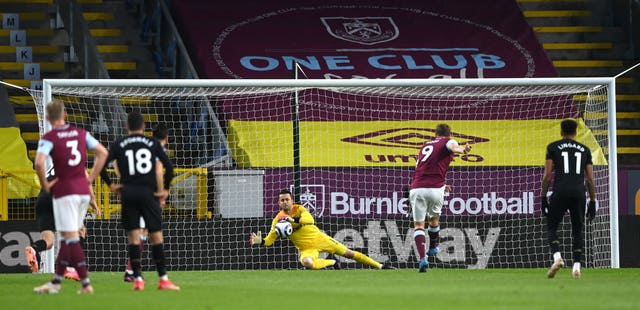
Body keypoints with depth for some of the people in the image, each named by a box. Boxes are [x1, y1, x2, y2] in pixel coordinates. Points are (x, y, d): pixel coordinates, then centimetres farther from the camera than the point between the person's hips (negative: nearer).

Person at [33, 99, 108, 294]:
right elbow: (103, 152, 10)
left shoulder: (49, 138, -9)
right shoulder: (80, 133, 8)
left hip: (64, 190, -6)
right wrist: (91, 178, 12)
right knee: (68, 238, 14)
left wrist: (45, 185, -9)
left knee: (71, 239, -3)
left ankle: (86, 283, -8)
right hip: (83, 190, 6)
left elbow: (39, 162, -24)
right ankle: (56, 282, 19)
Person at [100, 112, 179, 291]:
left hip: (128, 194, 1)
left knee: (133, 236, 4)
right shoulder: (152, 143, 7)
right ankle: (163, 279, 1)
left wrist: (110, 185, 5)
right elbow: (169, 166, -1)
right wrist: (165, 189, 7)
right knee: (156, 236, 3)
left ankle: (137, 278, -3)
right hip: (149, 194, -1)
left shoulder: (119, 145, 8)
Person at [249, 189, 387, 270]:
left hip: (320, 239, 0)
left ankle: (378, 266, 18)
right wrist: (260, 241, -30)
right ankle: (333, 263, -8)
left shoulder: (299, 209, -9)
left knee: (348, 253, 4)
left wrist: (293, 220, -46)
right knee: (306, 262, -36)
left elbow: (310, 219, -31)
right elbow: (270, 240, -8)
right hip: (307, 249, 0)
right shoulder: (278, 219, -6)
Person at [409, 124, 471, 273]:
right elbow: (453, 147, -18)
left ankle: (422, 257, -17)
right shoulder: (447, 142, 10)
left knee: (418, 225, 3)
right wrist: (463, 149, -42)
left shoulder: (426, 145, 26)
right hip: (435, 189, -3)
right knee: (434, 218, 24)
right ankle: (433, 248, 46)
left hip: (416, 188, 3)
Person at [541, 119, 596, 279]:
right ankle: (577, 266, 0)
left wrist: (543, 197, 7)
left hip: (560, 192, -2)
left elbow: (547, 175, 2)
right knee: (578, 230, 10)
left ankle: (557, 257, -16)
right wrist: (592, 201, 16)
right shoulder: (585, 150, 15)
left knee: (552, 227, 8)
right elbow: (590, 179, 12)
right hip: (579, 193, 2)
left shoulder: (553, 147, 8)